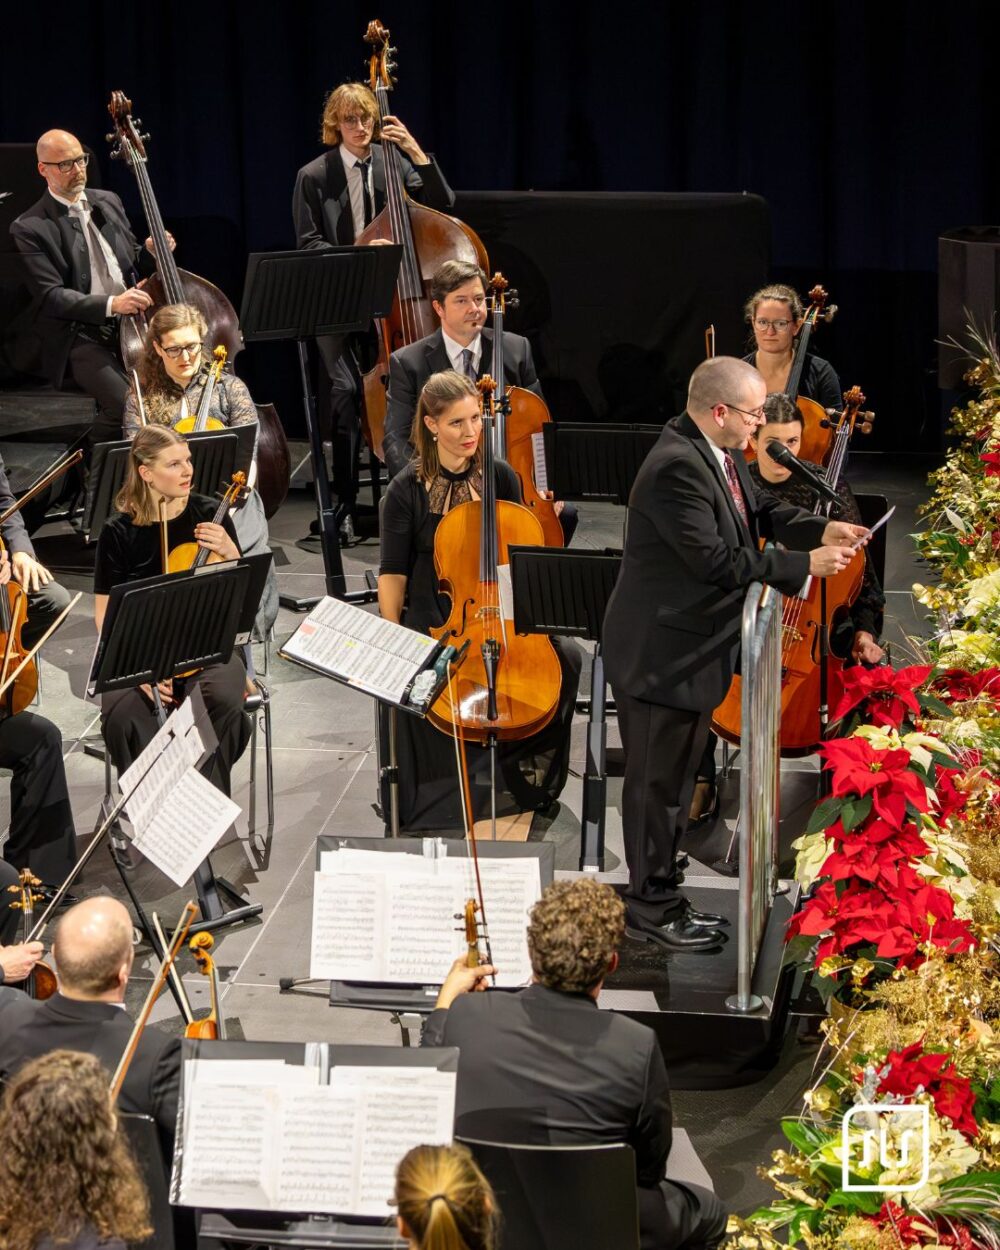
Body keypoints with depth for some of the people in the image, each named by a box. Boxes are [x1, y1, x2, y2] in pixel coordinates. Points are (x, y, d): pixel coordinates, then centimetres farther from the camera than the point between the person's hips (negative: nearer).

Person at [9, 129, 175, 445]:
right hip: (81, 336, -6)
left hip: (130, 324, 6)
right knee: (126, 403, -28)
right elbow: (51, 296, -13)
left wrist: (150, 253, 0)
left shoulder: (108, 202, 14)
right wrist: (111, 304, -25)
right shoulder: (30, 228, -5)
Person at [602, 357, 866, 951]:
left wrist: (823, 530, -5)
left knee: (675, 780, 20)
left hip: (692, 651, 10)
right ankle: (652, 908, 15)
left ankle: (660, 897, 32)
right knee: (658, 783, 3)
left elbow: (760, 511, 13)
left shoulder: (720, 454, 3)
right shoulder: (677, 467, -28)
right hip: (661, 655, -10)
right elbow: (717, 560, -28)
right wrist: (805, 564, -22)